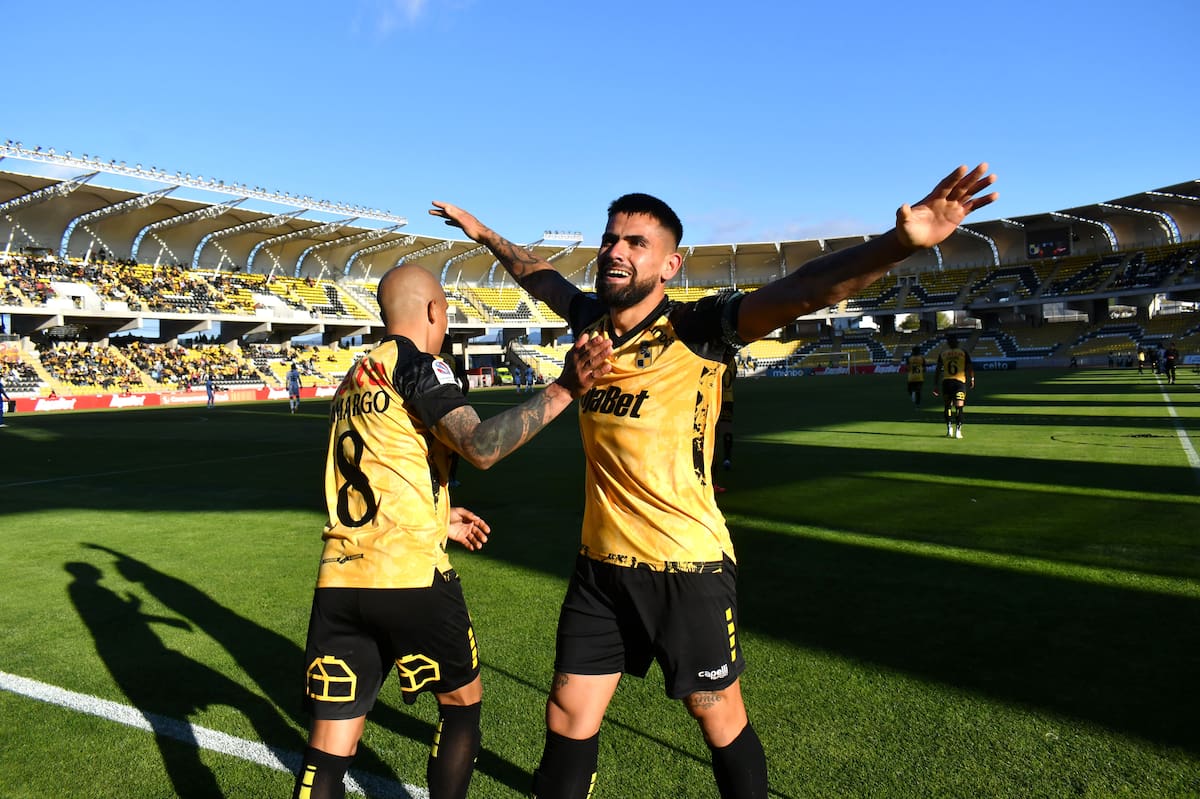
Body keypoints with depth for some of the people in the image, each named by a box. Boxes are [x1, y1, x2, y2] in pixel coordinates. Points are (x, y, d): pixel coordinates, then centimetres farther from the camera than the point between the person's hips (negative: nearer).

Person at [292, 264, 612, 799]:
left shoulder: (353, 380, 19)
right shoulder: (416, 365, -6)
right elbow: (481, 446, -23)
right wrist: (563, 390, -21)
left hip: (339, 580, 7)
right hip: (409, 576, -7)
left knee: (328, 752, 9)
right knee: (462, 702, 18)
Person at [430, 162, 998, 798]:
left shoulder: (695, 330, -15)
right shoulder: (589, 319, 2)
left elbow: (799, 291, -30)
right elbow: (540, 275, 23)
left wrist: (901, 241, -45)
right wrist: (484, 234, 37)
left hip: (687, 567, -5)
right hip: (600, 562, 5)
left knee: (721, 721, 15)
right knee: (567, 722, 16)